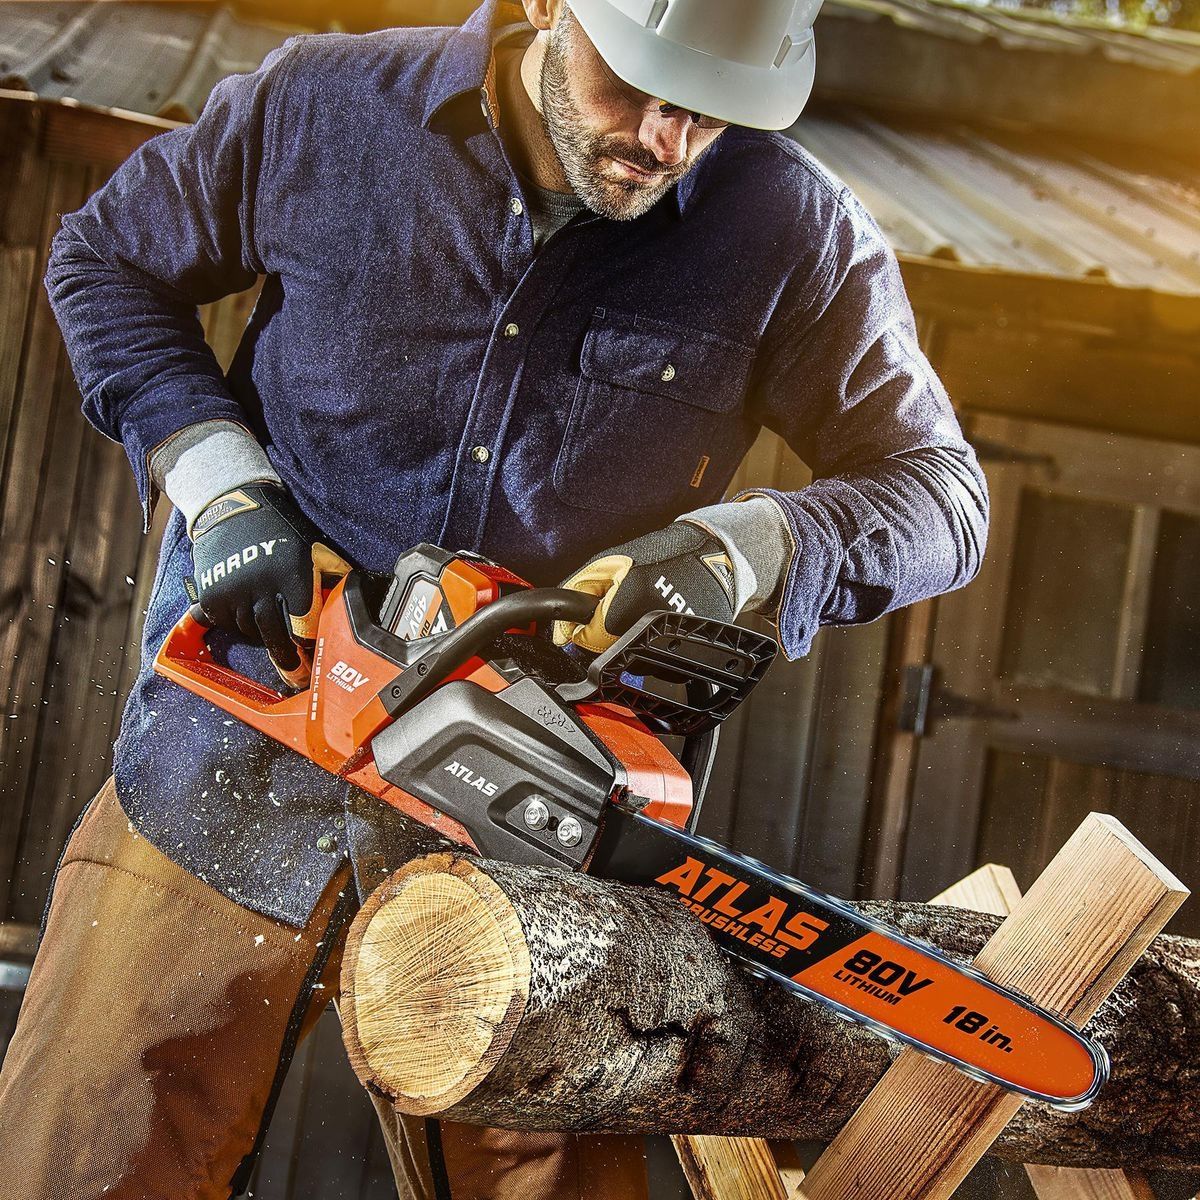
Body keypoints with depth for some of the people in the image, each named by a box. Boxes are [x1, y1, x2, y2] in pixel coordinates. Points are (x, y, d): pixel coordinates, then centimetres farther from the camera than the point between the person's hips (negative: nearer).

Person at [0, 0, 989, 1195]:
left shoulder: (795, 235, -8)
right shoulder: (323, 108, -5)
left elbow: (940, 492, -2)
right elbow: (106, 256, 9)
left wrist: (744, 547, -23)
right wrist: (217, 483, -6)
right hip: (241, 767, 1)